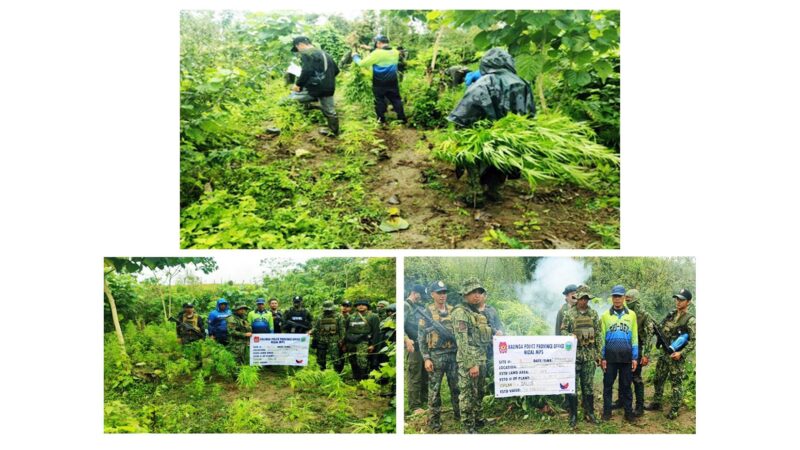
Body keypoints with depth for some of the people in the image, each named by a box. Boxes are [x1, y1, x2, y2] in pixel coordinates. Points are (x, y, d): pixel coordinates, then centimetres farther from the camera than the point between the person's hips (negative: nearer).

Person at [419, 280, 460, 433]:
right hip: (435, 355, -3)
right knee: (434, 389, 3)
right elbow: (422, 338, -4)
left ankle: (459, 414, 25)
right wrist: (426, 358, -10)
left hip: (453, 354, 3)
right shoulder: (427, 313, -3)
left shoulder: (453, 311, 8)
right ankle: (434, 420, 11)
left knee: (457, 387, 11)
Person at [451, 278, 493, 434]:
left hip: (481, 359, 9)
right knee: (467, 394, -2)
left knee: (478, 393, 18)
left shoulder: (477, 313, 15)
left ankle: (477, 419, 30)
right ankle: (469, 427, 4)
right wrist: (471, 364, -22)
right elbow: (462, 341, -19)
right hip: (469, 361, -9)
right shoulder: (460, 312, -13)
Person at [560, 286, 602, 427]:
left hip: (589, 354, 2)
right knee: (573, 385, 0)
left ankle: (589, 412, 19)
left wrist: (598, 353, 7)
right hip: (574, 353, -2)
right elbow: (563, 330, 2)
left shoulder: (593, 314, 7)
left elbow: (598, 334, 9)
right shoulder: (569, 313, 0)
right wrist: (570, 335, -20)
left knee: (589, 385, 8)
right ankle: (573, 415, 8)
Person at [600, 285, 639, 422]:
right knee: (608, 385, 5)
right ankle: (607, 412, 13)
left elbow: (634, 337, 4)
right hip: (610, 356, 0)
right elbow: (602, 337, 4)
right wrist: (602, 357, 0)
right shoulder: (605, 315, 2)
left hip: (626, 356, 0)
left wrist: (635, 357, 0)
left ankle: (628, 412, 15)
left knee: (626, 385, 8)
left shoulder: (631, 315, 4)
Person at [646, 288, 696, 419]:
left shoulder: (690, 320, -10)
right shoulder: (671, 315, 10)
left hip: (676, 356, -7)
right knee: (658, 380, 15)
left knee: (676, 384, 2)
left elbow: (693, 341, -15)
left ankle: (675, 410, 12)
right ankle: (656, 403, 29)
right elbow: (661, 330, 19)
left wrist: (681, 353, -23)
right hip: (664, 354, 7)